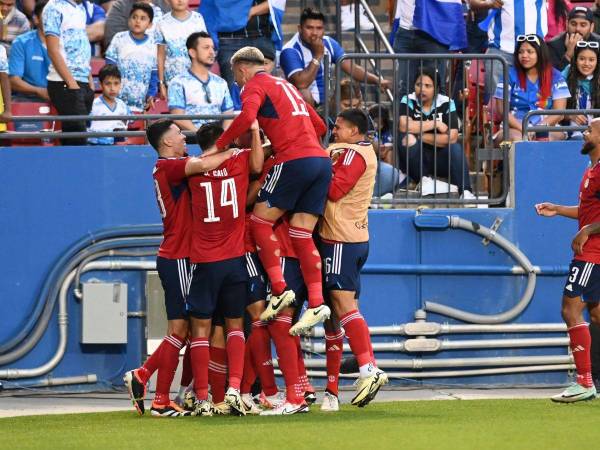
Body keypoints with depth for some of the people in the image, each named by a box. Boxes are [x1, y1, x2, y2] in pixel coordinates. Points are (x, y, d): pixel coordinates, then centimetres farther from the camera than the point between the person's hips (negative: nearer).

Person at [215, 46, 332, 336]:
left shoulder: (254, 86, 3)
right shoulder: (285, 86, 28)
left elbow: (247, 117, -19)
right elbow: (319, 126, 32)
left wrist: (219, 146, -11)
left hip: (294, 160, -8)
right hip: (321, 160, 8)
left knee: (260, 220, 2)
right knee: (302, 233, 5)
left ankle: (280, 290, -8)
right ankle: (316, 303, -5)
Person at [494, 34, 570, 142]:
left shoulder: (555, 77, 8)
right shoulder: (510, 76, 8)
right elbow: (502, 110, 2)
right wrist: (523, 129, -14)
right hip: (516, 128, 0)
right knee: (516, 138, -34)